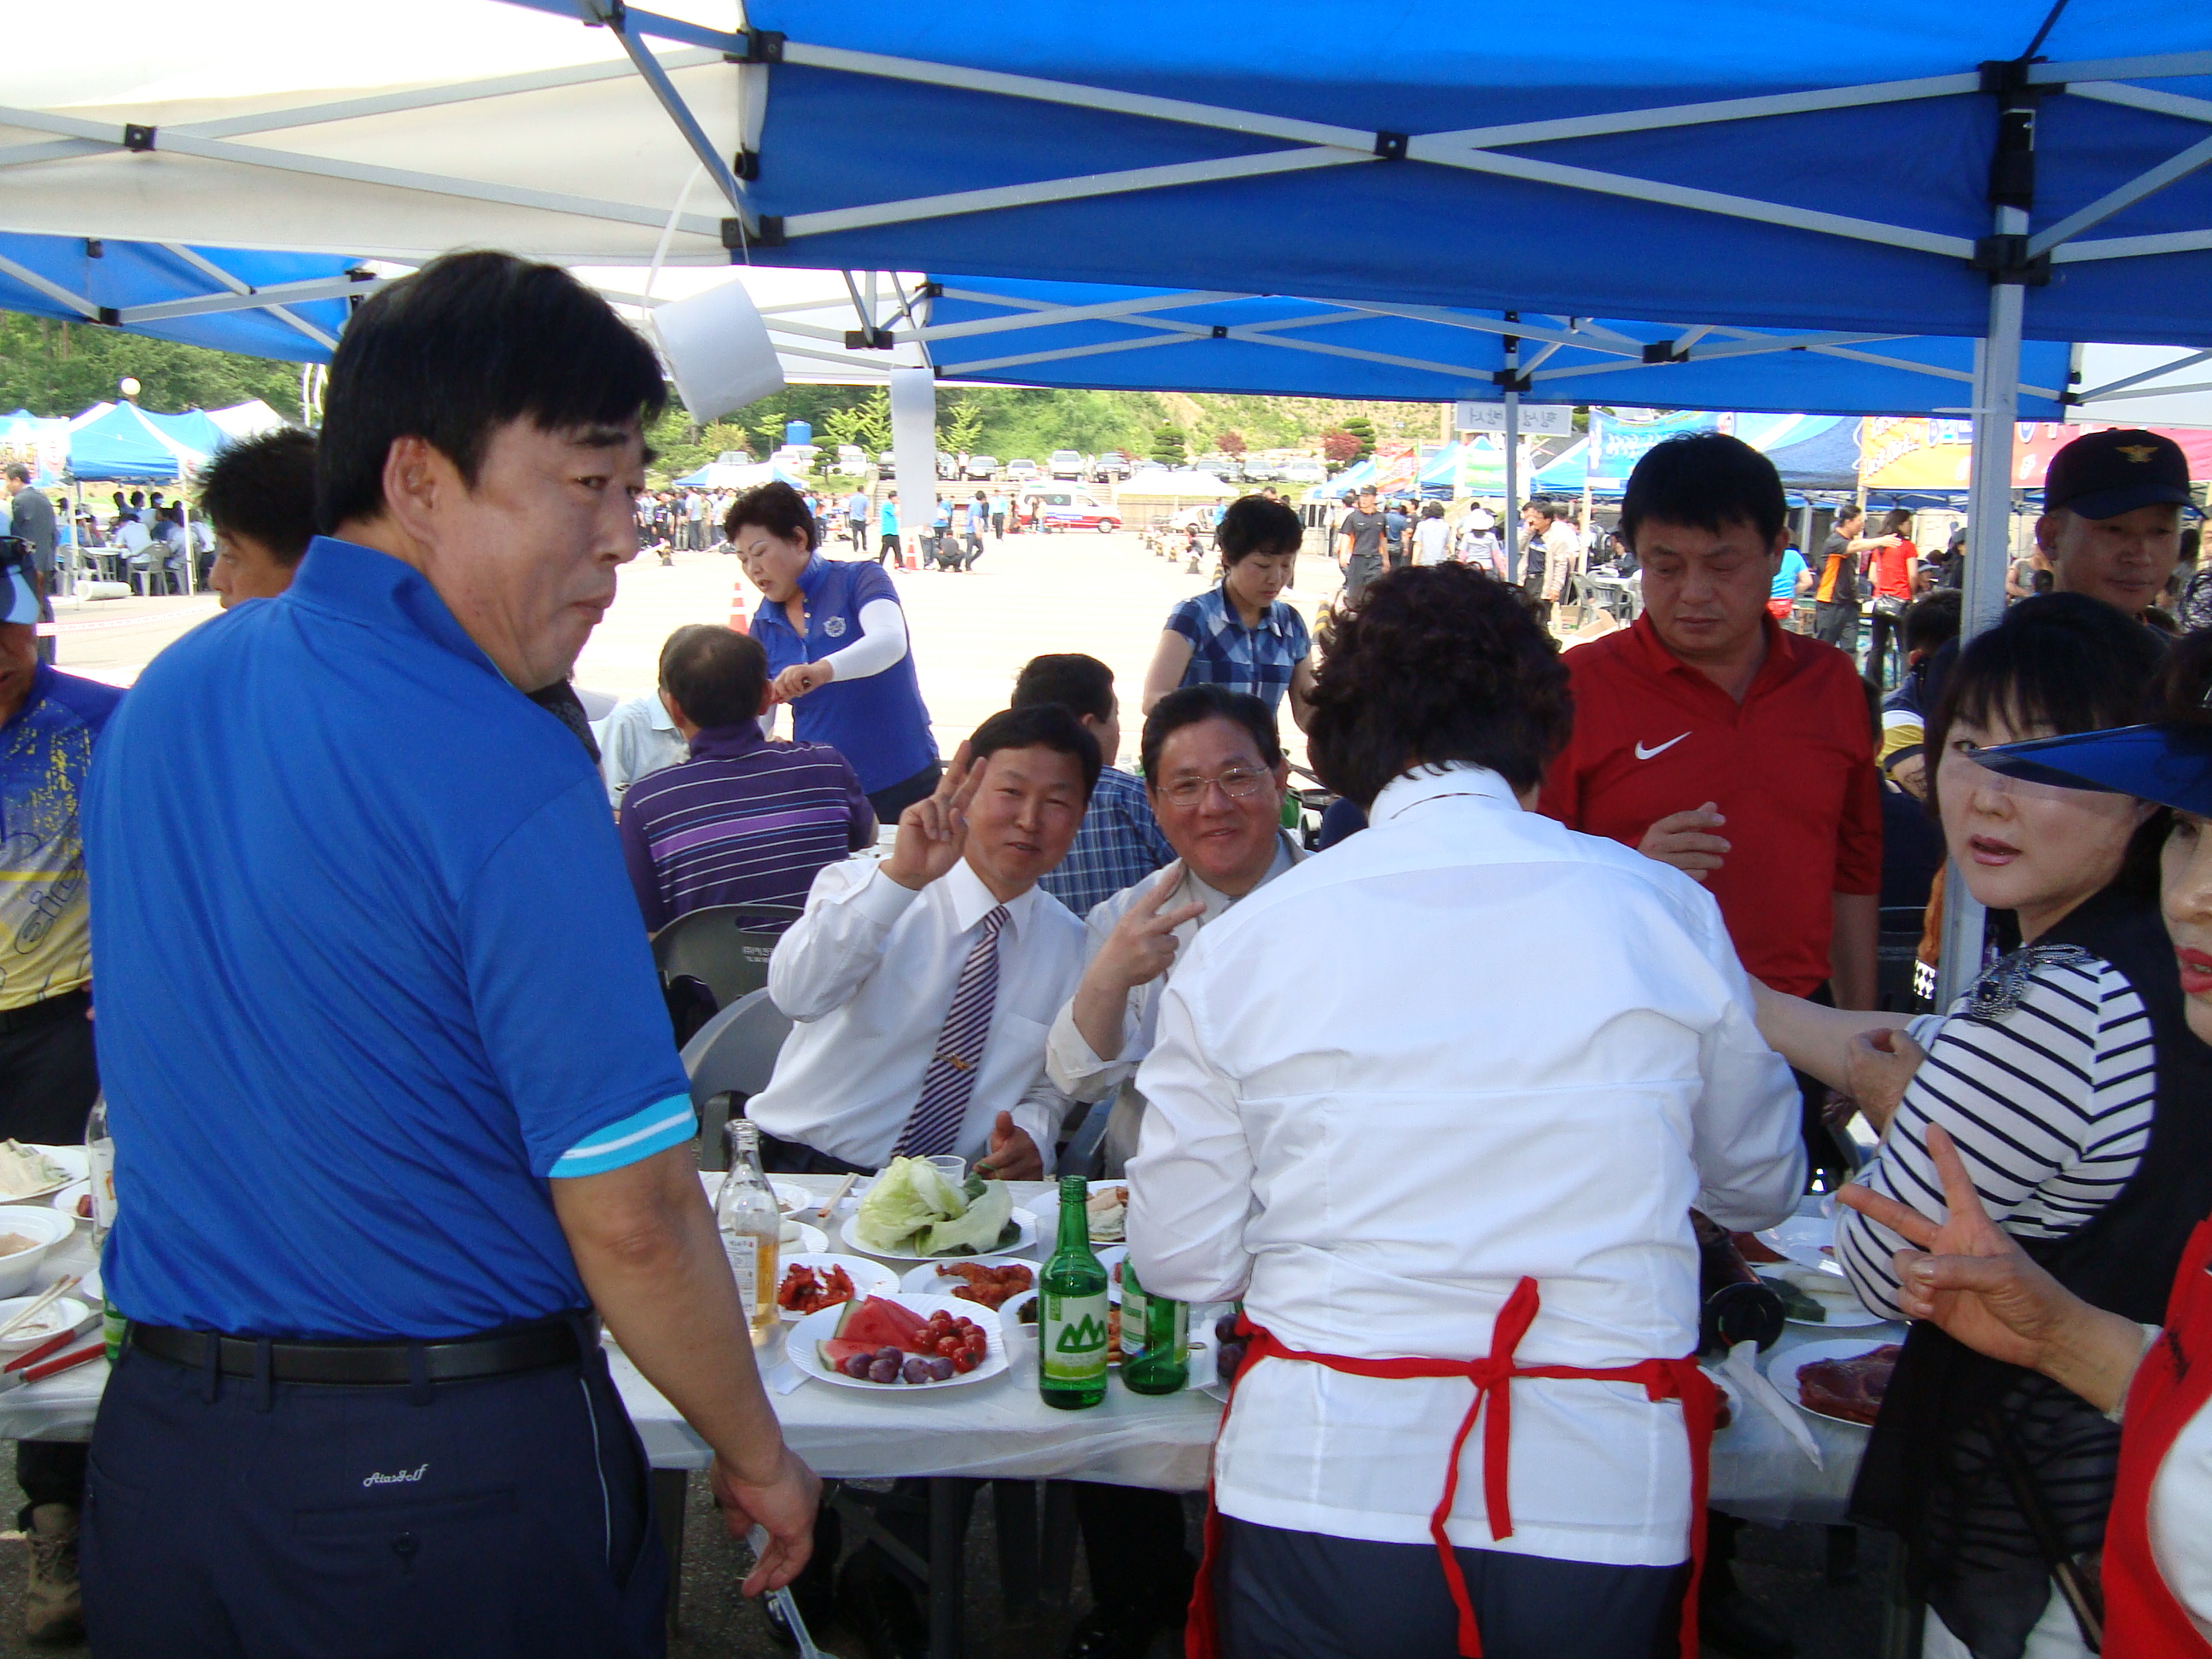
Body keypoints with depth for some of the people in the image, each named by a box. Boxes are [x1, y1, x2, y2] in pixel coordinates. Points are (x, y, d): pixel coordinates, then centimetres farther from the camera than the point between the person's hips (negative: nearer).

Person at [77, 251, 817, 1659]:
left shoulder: (158, 700, 1)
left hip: (155, 1438, 7)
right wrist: (758, 1459, -6)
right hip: (450, 1473, -6)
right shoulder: (506, 775, -23)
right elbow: (630, 1219, -21)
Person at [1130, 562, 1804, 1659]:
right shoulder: (1662, 910, -5)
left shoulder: (1243, 942, -7)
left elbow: (1181, 1257, 0)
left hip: (1320, 1492, 0)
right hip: (1601, 1491, 1)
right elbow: (1760, 1187, 11)